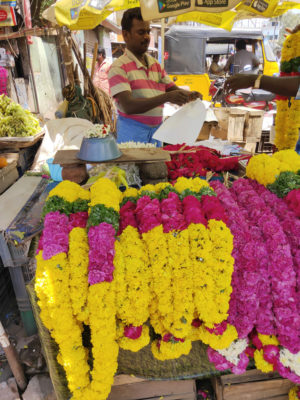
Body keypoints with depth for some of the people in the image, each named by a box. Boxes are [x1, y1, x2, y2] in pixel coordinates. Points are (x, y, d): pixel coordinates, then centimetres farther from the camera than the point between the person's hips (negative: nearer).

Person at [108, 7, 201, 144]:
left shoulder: (155, 64, 14)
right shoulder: (118, 67, -7)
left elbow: (172, 88, 14)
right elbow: (128, 106, -20)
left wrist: (188, 95, -10)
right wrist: (166, 97, -27)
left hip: (157, 130, 6)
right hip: (132, 133, -5)